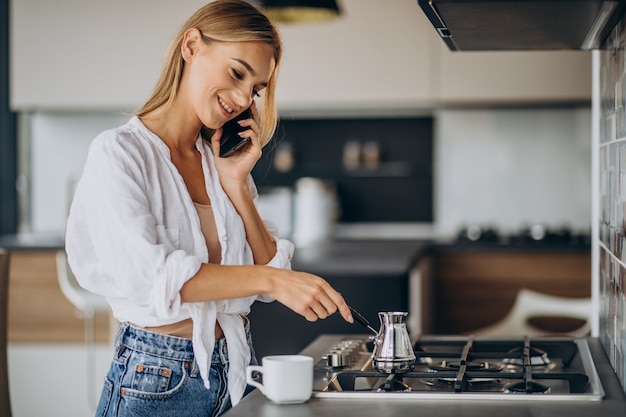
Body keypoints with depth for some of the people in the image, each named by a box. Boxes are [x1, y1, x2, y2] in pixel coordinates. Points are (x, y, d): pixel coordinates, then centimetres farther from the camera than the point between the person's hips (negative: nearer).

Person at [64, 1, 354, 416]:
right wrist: (271, 279, -28)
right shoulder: (119, 152, -8)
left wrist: (237, 186, -4)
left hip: (238, 371, 6)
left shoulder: (224, 161, 11)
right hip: (157, 383, -5)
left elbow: (272, 271, 5)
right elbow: (144, 274, -22)